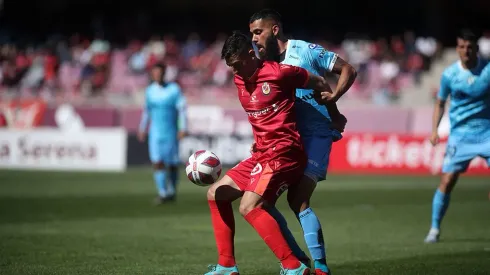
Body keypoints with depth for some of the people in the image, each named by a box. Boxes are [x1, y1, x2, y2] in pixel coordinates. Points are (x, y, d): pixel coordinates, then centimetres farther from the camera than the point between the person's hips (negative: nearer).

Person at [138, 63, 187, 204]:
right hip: (155, 133, 2)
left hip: (171, 132, -2)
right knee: (157, 163, -12)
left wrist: (183, 129, -16)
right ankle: (163, 194, -12)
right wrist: (142, 129, 18)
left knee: (172, 164, 6)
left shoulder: (174, 89, -6)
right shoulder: (150, 90, 5)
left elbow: (182, 109, -8)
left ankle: (171, 191, 25)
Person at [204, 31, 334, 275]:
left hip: (282, 152, -9)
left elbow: (320, 84, 0)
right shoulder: (240, 80, 11)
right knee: (216, 194, 11)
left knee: (249, 207, -24)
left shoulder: (279, 73, -12)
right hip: (261, 154, 9)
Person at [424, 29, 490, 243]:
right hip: (460, 134, 0)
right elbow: (440, 103, 12)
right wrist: (435, 130, 2)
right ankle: (435, 229, 7)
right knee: (447, 180, -5)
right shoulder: (449, 74, -2)